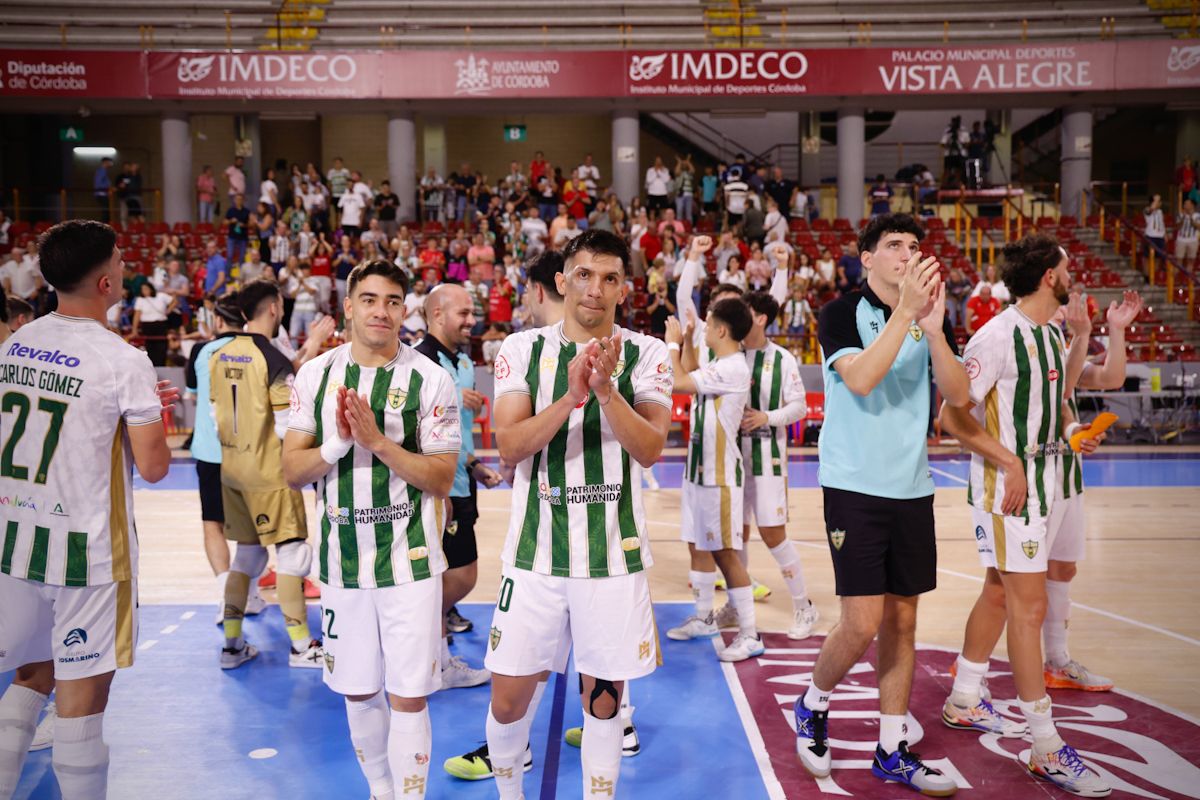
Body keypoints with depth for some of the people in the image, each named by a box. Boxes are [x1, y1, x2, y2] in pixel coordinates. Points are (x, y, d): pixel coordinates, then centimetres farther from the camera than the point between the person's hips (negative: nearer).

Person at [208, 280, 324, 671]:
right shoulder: (275, 361, -16)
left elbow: (217, 413, 11)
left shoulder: (218, 356, 5)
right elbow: (288, 429, -17)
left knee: (247, 552, 17)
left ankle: (232, 644, 21)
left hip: (231, 467, 7)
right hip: (269, 471, -7)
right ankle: (300, 646, 8)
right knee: (291, 551, 2)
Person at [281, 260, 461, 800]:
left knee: (408, 696, -1)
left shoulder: (430, 380, -6)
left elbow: (441, 479, -9)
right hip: (342, 560, 4)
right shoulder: (316, 374, 3)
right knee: (359, 692, 16)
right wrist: (338, 442, -16)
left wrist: (378, 441, -19)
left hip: (409, 562, -3)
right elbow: (292, 472, 2)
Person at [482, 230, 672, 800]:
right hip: (535, 550, 1)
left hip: (615, 553, 0)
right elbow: (509, 445, -8)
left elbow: (649, 450, -9)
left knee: (603, 696, 9)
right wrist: (572, 395, -21)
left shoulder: (646, 354, 1)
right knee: (509, 698, 7)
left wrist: (607, 390, -23)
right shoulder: (522, 349, 2)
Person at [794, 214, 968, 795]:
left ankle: (893, 751, 21)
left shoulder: (930, 320, 9)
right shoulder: (841, 314, -5)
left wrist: (934, 329, -18)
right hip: (855, 486, -5)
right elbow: (860, 378, -22)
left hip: (912, 487, 5)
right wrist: (904, 311, -25)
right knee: (863, 624, -8)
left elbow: (958, 395, -4)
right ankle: (813, 705, 21)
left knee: (902, 620, 9)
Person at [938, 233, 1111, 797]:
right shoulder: (998, 336, -17)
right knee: (1029, 607, -7)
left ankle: (963, 702, 32)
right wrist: (1011, 463, -22)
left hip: (1043, 480, 9)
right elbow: (953, 416, -19)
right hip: (1006, 486, -9)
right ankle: (1046, 750, 1)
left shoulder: (1052, 335, 11)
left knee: (999, 593, 17)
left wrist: (1070, 428, 6)